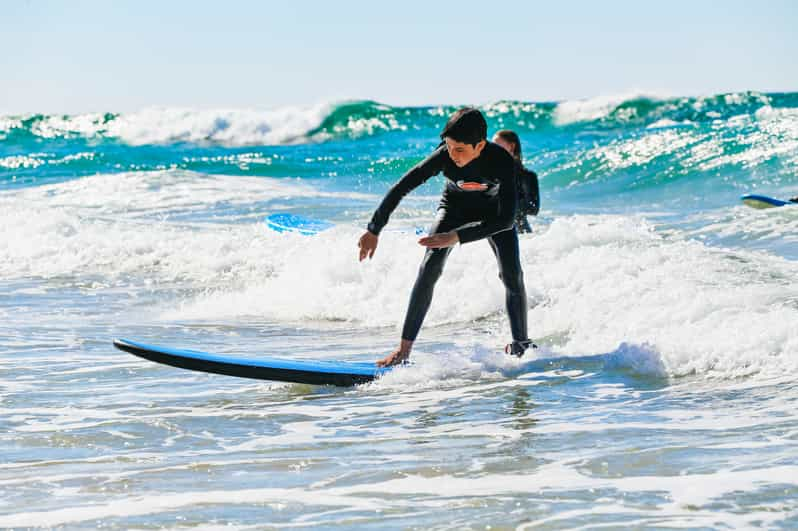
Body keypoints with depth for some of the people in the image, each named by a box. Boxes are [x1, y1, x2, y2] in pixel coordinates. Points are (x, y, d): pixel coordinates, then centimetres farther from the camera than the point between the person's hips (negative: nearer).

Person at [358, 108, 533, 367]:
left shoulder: (502, 161, -38)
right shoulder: (444, 156, -34)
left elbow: (506, 219, -39)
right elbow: (401, 188, -26)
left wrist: (457, 238, -45)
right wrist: (374, 230, -24)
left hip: (493, 211, 0)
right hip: (455, 207, 1)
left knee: (512, 275, -15)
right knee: (430, 269, -17)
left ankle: (521, 346, 2)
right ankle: (404, 348, -16)